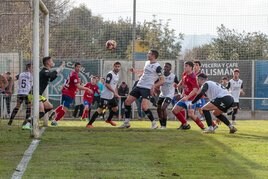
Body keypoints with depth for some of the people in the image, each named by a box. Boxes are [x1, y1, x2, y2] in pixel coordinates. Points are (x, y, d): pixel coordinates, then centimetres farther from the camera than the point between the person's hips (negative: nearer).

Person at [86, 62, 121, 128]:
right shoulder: (110, 74, -16)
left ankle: (109, 120, 39)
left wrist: (116, 94, 15)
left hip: (112, 96, 9)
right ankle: (89, 124, -14)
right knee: (100, 109, -13)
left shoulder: (117, 75, 13)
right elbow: (107, 84, -23)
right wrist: (114, 92, -23)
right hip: (106, 96, -9)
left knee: (115, 108, 16)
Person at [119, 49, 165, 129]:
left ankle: (154, 123, -4)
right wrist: (136, 71, 26)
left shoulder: (157, 67, -12)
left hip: (147, 88, -8)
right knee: (127, 101, 4)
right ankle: (126, 122, 13)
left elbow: (162, 80, -13)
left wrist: (154, 86, -23)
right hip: (139, 86, 8)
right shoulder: (147, 63, 13)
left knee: (144, 107, -20)